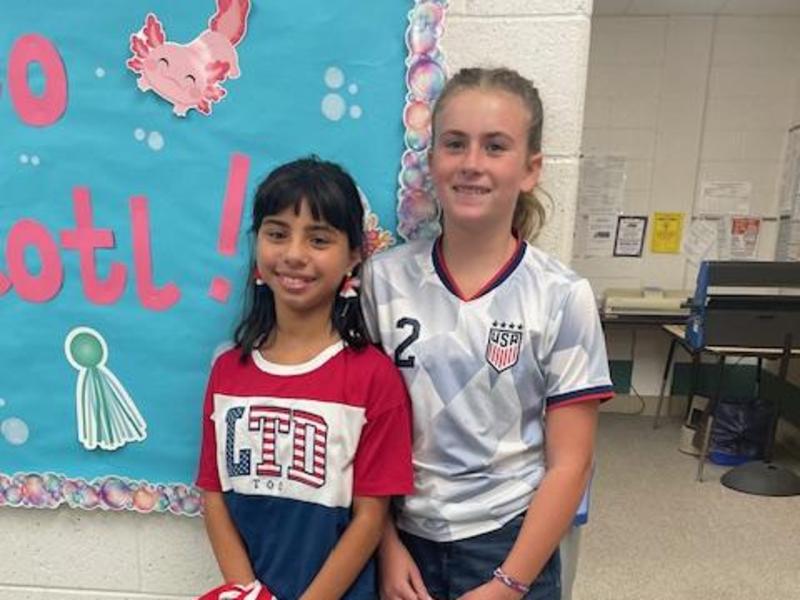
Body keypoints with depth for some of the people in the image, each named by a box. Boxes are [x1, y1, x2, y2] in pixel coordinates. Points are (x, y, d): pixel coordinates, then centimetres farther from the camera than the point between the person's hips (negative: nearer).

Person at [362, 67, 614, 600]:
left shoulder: (563, 298, -12)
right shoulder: (384, 278, -8)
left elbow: (570, 463, -9)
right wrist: (388, 547, -3)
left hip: (508, 545, -1)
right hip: (405, 539, 2)